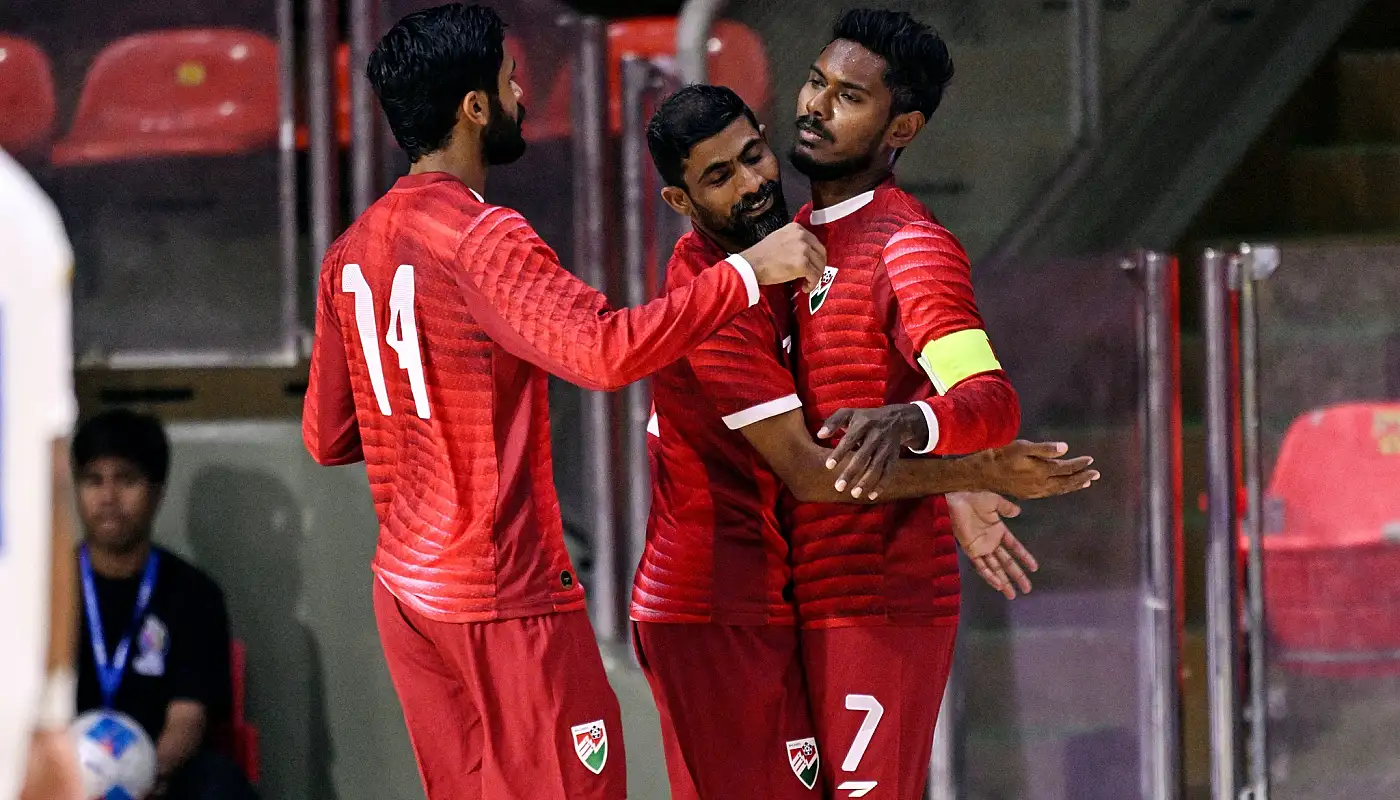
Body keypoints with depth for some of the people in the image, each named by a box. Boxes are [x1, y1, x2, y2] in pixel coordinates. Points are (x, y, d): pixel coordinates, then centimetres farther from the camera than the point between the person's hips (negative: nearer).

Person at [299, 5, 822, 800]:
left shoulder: (353, 251, 9)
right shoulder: (481, 237, -16)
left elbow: (327, 436, 14)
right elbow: (606, 350, -30)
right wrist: (748, 272, -23)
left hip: (405, 583, 8)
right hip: (504, 595, -8)